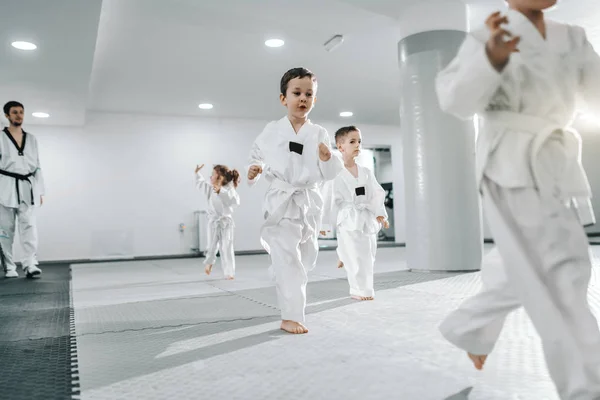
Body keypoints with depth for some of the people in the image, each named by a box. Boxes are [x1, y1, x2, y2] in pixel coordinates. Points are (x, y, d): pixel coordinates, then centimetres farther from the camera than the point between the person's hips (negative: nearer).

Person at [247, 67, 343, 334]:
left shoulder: (319, 134, 1)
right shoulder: (271, 131, -1)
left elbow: (330, 174, 0)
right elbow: (257, 156, 9)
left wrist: (328, 159, -21)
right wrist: (253, 170, -12)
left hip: (309, 203, 3)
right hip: (281, 201, -3)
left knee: (305, 259, 17)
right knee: (288, 259, -9)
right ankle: (291, 316, -1)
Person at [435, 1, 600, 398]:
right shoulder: (487, 38, 0)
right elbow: (457, 100, -14)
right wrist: (493, 57, -31)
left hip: (557, 170, 7)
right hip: (513, 168, -7)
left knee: (532, 275, 14)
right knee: (560, 276, -9)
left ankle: (467, 327, 35)